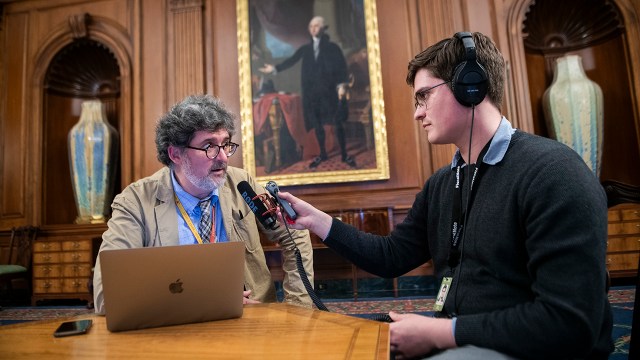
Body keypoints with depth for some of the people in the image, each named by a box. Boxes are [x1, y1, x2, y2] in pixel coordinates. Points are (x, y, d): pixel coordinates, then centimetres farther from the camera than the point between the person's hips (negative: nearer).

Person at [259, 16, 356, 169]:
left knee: (338, 123, 0)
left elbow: (342, 66, 0)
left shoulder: (332, 47, 5)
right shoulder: (305, 49, 11)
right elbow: (291, 60, 2)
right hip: (311, 92, 3)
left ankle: (344, 154, 11)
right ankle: (322, 154, 21)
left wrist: (342, 84, -12)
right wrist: (275, 68, -11)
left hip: (330, 90, -2)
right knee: (317, 124, 7)